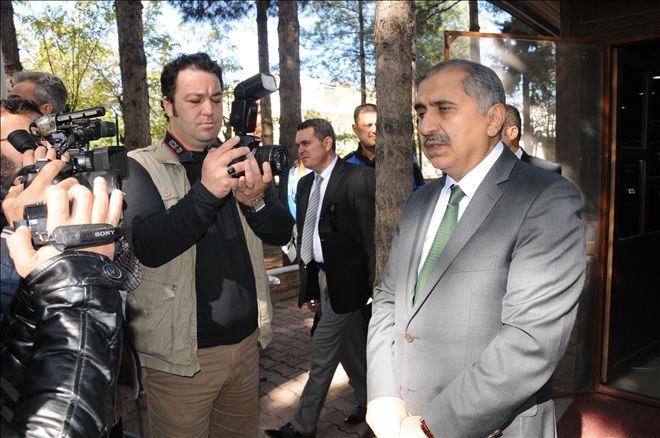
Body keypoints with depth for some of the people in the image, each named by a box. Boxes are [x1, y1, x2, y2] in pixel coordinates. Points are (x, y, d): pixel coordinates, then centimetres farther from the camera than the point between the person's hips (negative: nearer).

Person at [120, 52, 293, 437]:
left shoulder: (238, 160, 6)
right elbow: (148, 246, -21)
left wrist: (255, 200, -20)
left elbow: (282, 232, 1)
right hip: (183, 352, -4)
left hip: (246, 339, 5)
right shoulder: (141, 168, -7)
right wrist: (205, 191, -34)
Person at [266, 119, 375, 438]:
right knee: (353, 347, 18)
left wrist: (375, 285, -16)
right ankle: (370, 404, 36)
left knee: (324, 351, 1)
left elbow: (371, 233, -15)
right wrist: (308, 285, 12)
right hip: (322, 276, 7)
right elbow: (304, 236, 12)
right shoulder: (305, 184, 10)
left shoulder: (358, 178, -13)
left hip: (345, 278, -7)